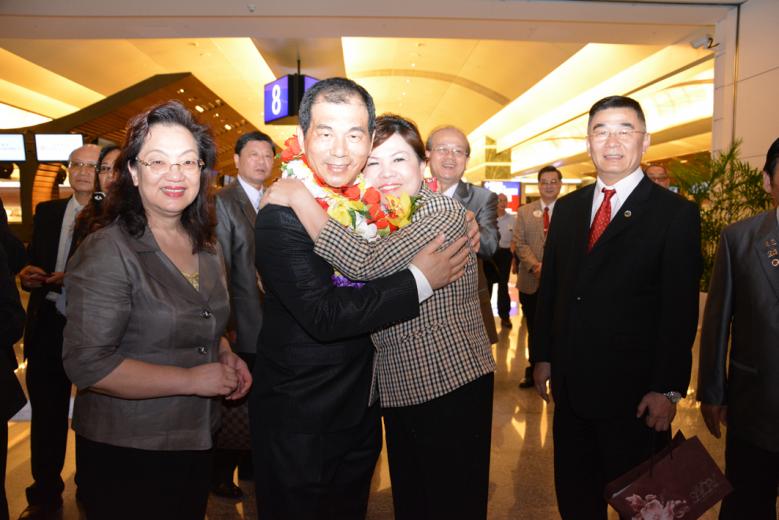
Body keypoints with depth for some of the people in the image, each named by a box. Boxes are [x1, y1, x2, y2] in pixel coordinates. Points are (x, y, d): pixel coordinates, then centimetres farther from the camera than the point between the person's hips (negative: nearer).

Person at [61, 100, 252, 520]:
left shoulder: (205, 246, 3)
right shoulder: (108, 250, -19)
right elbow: (87, 364, -22)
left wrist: (226, 356, -2)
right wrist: (192, 379, -21)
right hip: (125, 454, -6)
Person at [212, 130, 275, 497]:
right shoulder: (222, 201, -9)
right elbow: (220, 267, -14)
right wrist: (226, 322, -17)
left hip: (270, 323, 6)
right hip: (241, 325, -6)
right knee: (232, 400, 8)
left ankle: (249, 464, 35)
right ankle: (221, 474, 27)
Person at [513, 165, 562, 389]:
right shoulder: (524, 212, 8)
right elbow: (519, 243, 0)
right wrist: (535, 266, -16)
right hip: (530, 282, 2)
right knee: (533, 330, 13)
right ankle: (534, 370, 27)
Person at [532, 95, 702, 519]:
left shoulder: (676, 213, -8)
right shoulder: (567, 208, 7)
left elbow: (680, 310, -10)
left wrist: (668, 389, -12)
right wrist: (542, 355, 7)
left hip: (634, 390, -4)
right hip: (570, 384, 5)